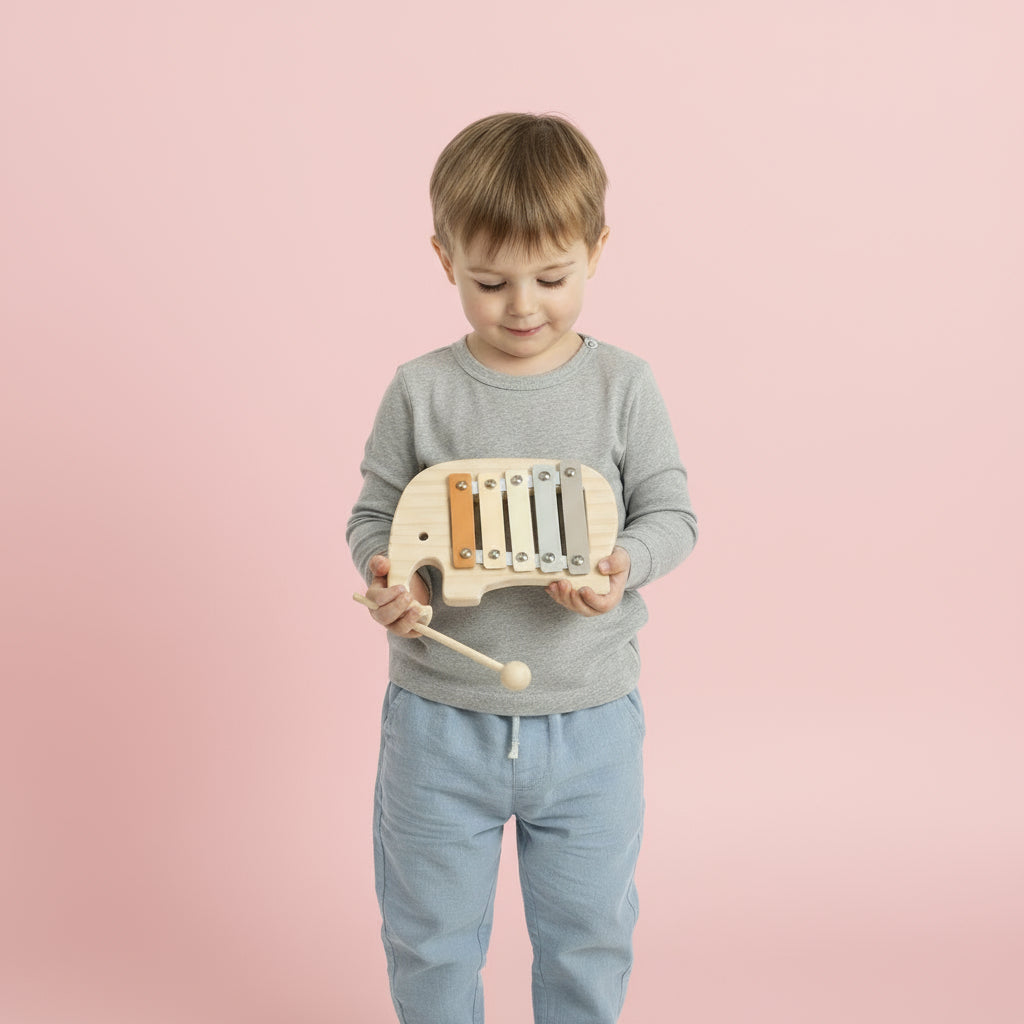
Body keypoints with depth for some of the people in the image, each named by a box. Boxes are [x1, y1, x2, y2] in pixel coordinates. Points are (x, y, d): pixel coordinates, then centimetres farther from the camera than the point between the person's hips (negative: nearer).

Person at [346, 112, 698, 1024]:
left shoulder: (623, 386, -5)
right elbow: (375, 515, 0)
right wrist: (386, 575, -21)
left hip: (589, 719, 0)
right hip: (439, 718, 0)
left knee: (588, 933, 19)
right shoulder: (421, 390, -5)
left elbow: (672, 513, -2)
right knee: (430, 932, 18)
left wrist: (625, 564, -22)